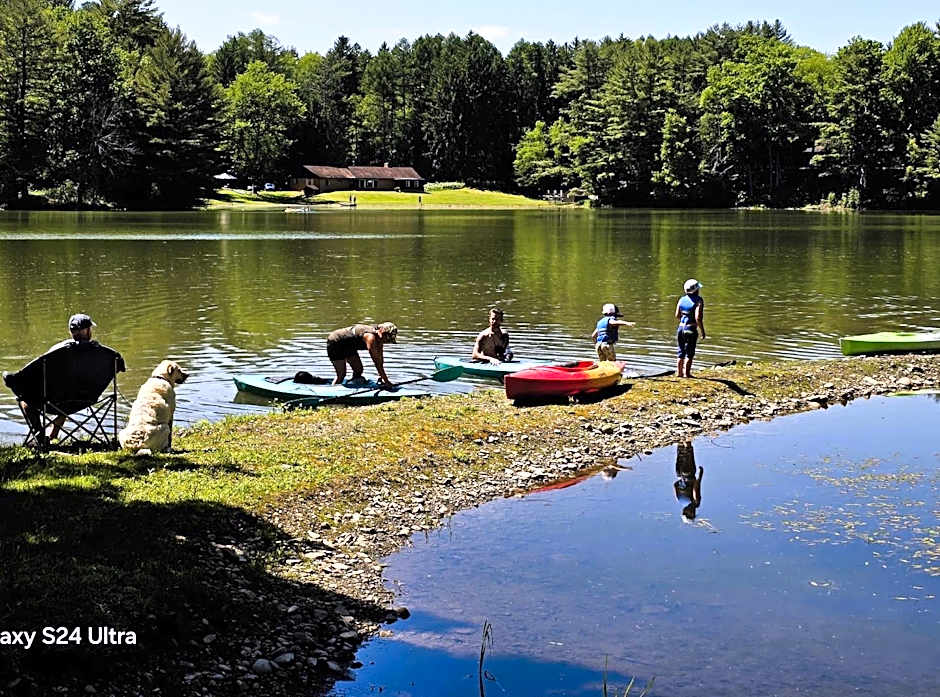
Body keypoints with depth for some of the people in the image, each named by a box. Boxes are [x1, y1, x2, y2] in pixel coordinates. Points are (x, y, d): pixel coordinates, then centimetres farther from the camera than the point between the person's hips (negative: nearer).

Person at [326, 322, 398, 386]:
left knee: (358, 370, 7)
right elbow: (376, 361, -34)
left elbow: (380, 358, 3)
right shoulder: (371, 337, -34)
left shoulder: (378, 338, -8)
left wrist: (381, 376, 1)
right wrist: (386, 381, -32)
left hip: (348, 346, 10)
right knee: (341, 375, -10)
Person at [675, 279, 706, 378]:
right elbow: (698, 318, -18)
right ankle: (687, 373, 4)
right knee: (689, 353, 4)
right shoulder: (698, 301, -11)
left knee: (681, 352, 15)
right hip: (691, 329, -5)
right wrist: (702, 331, -7)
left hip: (681, 327, 5)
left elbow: (677, 315, 6)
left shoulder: (682, 299, 5)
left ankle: (679, 372, 17)